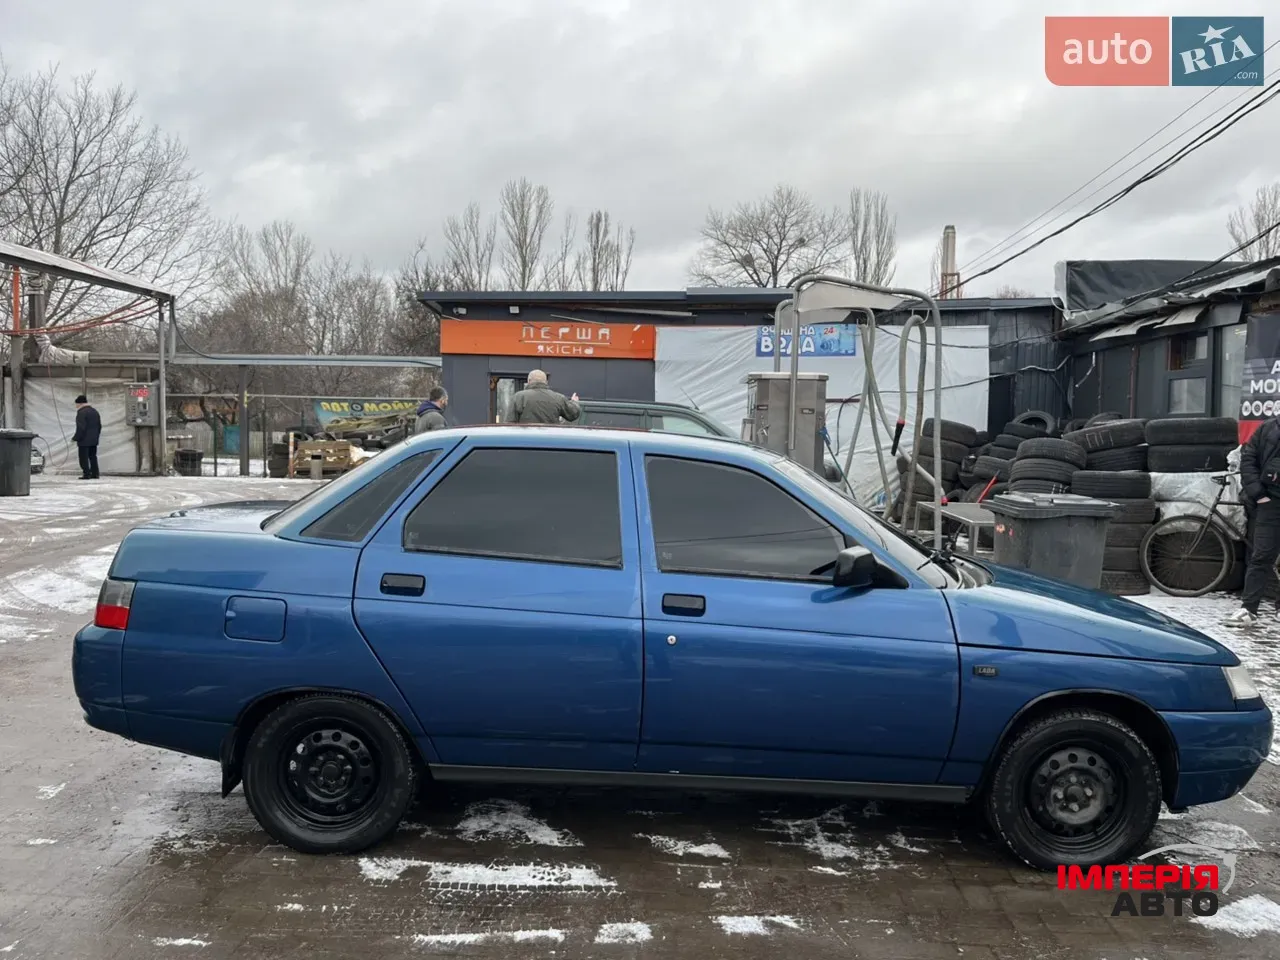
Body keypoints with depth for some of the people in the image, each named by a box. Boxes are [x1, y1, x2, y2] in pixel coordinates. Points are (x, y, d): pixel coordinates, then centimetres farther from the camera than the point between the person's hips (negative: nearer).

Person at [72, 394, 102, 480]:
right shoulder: (94, 411, 14)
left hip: (84, 441, -8)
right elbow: (99, 426, 19)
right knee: (93, 456, 13)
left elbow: (80, 428, -20)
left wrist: (75, 438, -13)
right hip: (94, 440, 8)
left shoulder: (81, 413, -14)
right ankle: (95, 474, 13)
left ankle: (86, 474, -6)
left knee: (84, 458, -4)